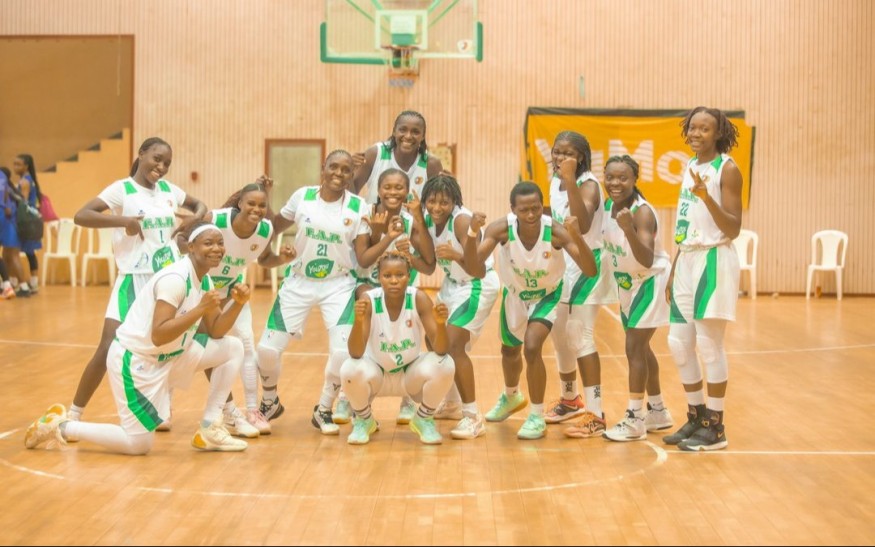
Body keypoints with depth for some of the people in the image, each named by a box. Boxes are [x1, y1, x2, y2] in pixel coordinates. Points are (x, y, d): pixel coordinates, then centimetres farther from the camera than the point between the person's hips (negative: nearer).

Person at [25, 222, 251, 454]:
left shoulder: (204, 280, 5)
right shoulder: (175, 278, -24)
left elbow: (215, 331, 7)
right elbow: (158, 336, -31)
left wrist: (238, 304, -9)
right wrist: (200, 308, -33)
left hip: (166, 356, 9)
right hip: (135, 359, -9)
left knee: (233, 348, 3)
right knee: (138, 444, -5)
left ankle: (209, 430, 7)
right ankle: (61, 426, 10)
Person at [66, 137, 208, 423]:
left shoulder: (168, 189, 9)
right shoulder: (122, 189, -7)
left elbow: (199, 205, 27)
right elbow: (81, 216, -18)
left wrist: (195, 217, 3)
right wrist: (123, 220, -29)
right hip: (135, 281, -5)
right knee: (109, 347, -10)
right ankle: (74, 414, 5)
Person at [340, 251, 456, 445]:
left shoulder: (419, 298, -19)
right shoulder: (369, 300, -21)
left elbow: (440, 350, -25)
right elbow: (355, 354, -28)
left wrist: (440, 324, -45)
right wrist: (359, 320, -46)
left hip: (412, 372, 1)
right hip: (377, 372, 0)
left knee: (444, 365, -28)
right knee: (350, 370, -32)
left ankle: (424, 419, 1)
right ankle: (364, 420, 1)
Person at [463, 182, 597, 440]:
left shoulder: (555, 231, -34)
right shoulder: (501, 229, -30)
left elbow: (590, 271, -40)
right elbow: (475, 270, -36)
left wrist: (577, 236, -57)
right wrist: (472, 233, -52)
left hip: (547, 295, -3)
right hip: (514, 294, 3)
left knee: (532, 348, -24)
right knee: (510, 351, 21)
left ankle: (537, 417, -4)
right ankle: (511, 397, 55)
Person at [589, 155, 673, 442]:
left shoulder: (643, 213, -27)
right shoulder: (606, 207, -6)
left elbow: (647, 260, -36)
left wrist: (629, 229, -50)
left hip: (651, 282, -8)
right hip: (627, 283, 8)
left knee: (635, 348, -10)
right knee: (639, 348, 16)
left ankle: (634, 420, -3)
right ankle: (657, 411, 30)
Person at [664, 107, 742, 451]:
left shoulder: (727, 170, -9)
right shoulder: (690, 167, 14)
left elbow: (733, 229, -16)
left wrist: (707, 196, -29)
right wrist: (673, 271, 17)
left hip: (714, 261, -8)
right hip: (687, 261, 8)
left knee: (709, 344, -4)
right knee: (678, 343, 9)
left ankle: (715, 428, 6)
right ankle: (696, 417, 22)